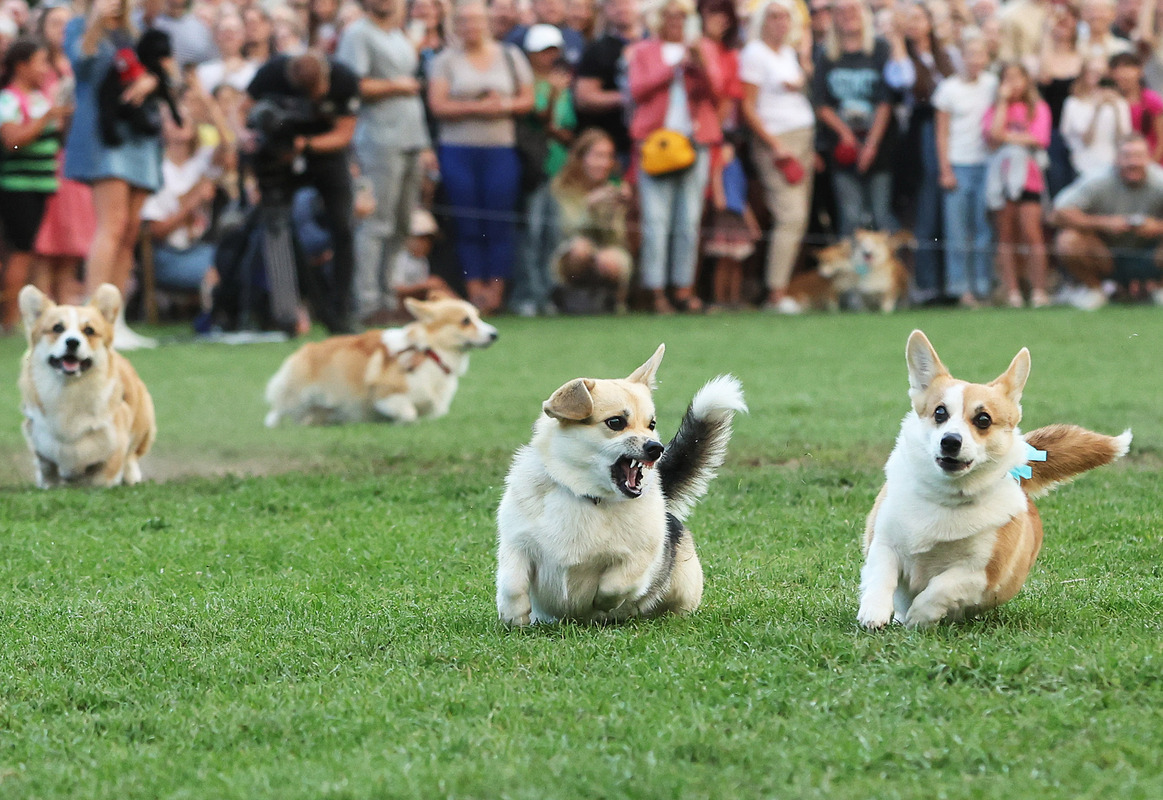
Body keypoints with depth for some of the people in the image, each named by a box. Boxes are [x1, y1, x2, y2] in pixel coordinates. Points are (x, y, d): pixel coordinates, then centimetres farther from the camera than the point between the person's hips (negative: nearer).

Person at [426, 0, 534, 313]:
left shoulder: (511, 56, 12)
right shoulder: (446, 60, 6)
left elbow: (527, 99, 10)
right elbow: (438, 105, -4)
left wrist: (505, 106, -10)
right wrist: (476, 108, -14)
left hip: (501, 149, 1)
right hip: (458, 150, -1)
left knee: (500, 223, -6)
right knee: (468, 225, -2)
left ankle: (496, 291, -1)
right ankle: (475, 291, 1)